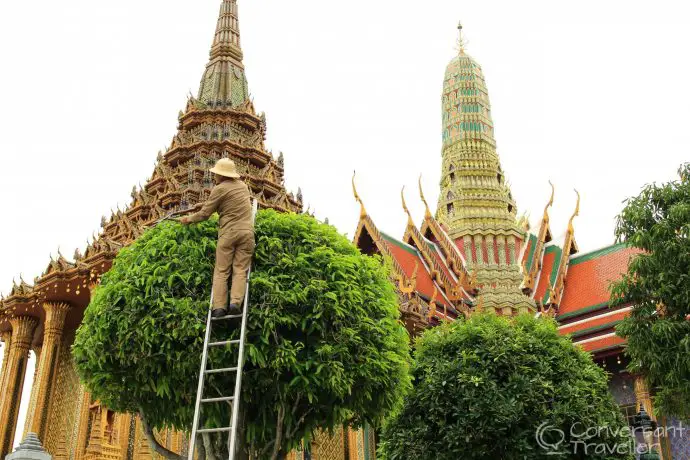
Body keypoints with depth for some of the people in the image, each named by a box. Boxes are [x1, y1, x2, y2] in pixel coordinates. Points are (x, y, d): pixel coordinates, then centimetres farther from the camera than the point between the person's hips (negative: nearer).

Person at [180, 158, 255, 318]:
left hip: (228, 232, -4)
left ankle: (219, 307, -9)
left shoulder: (219, 189, -2)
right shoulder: (243, 185, 16)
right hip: (247, 231, 4)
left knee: (221, 272, 1)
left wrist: (188, 219, 18)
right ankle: (236, 303, -17)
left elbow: (204, 214, 1)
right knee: (240, 270, 0)